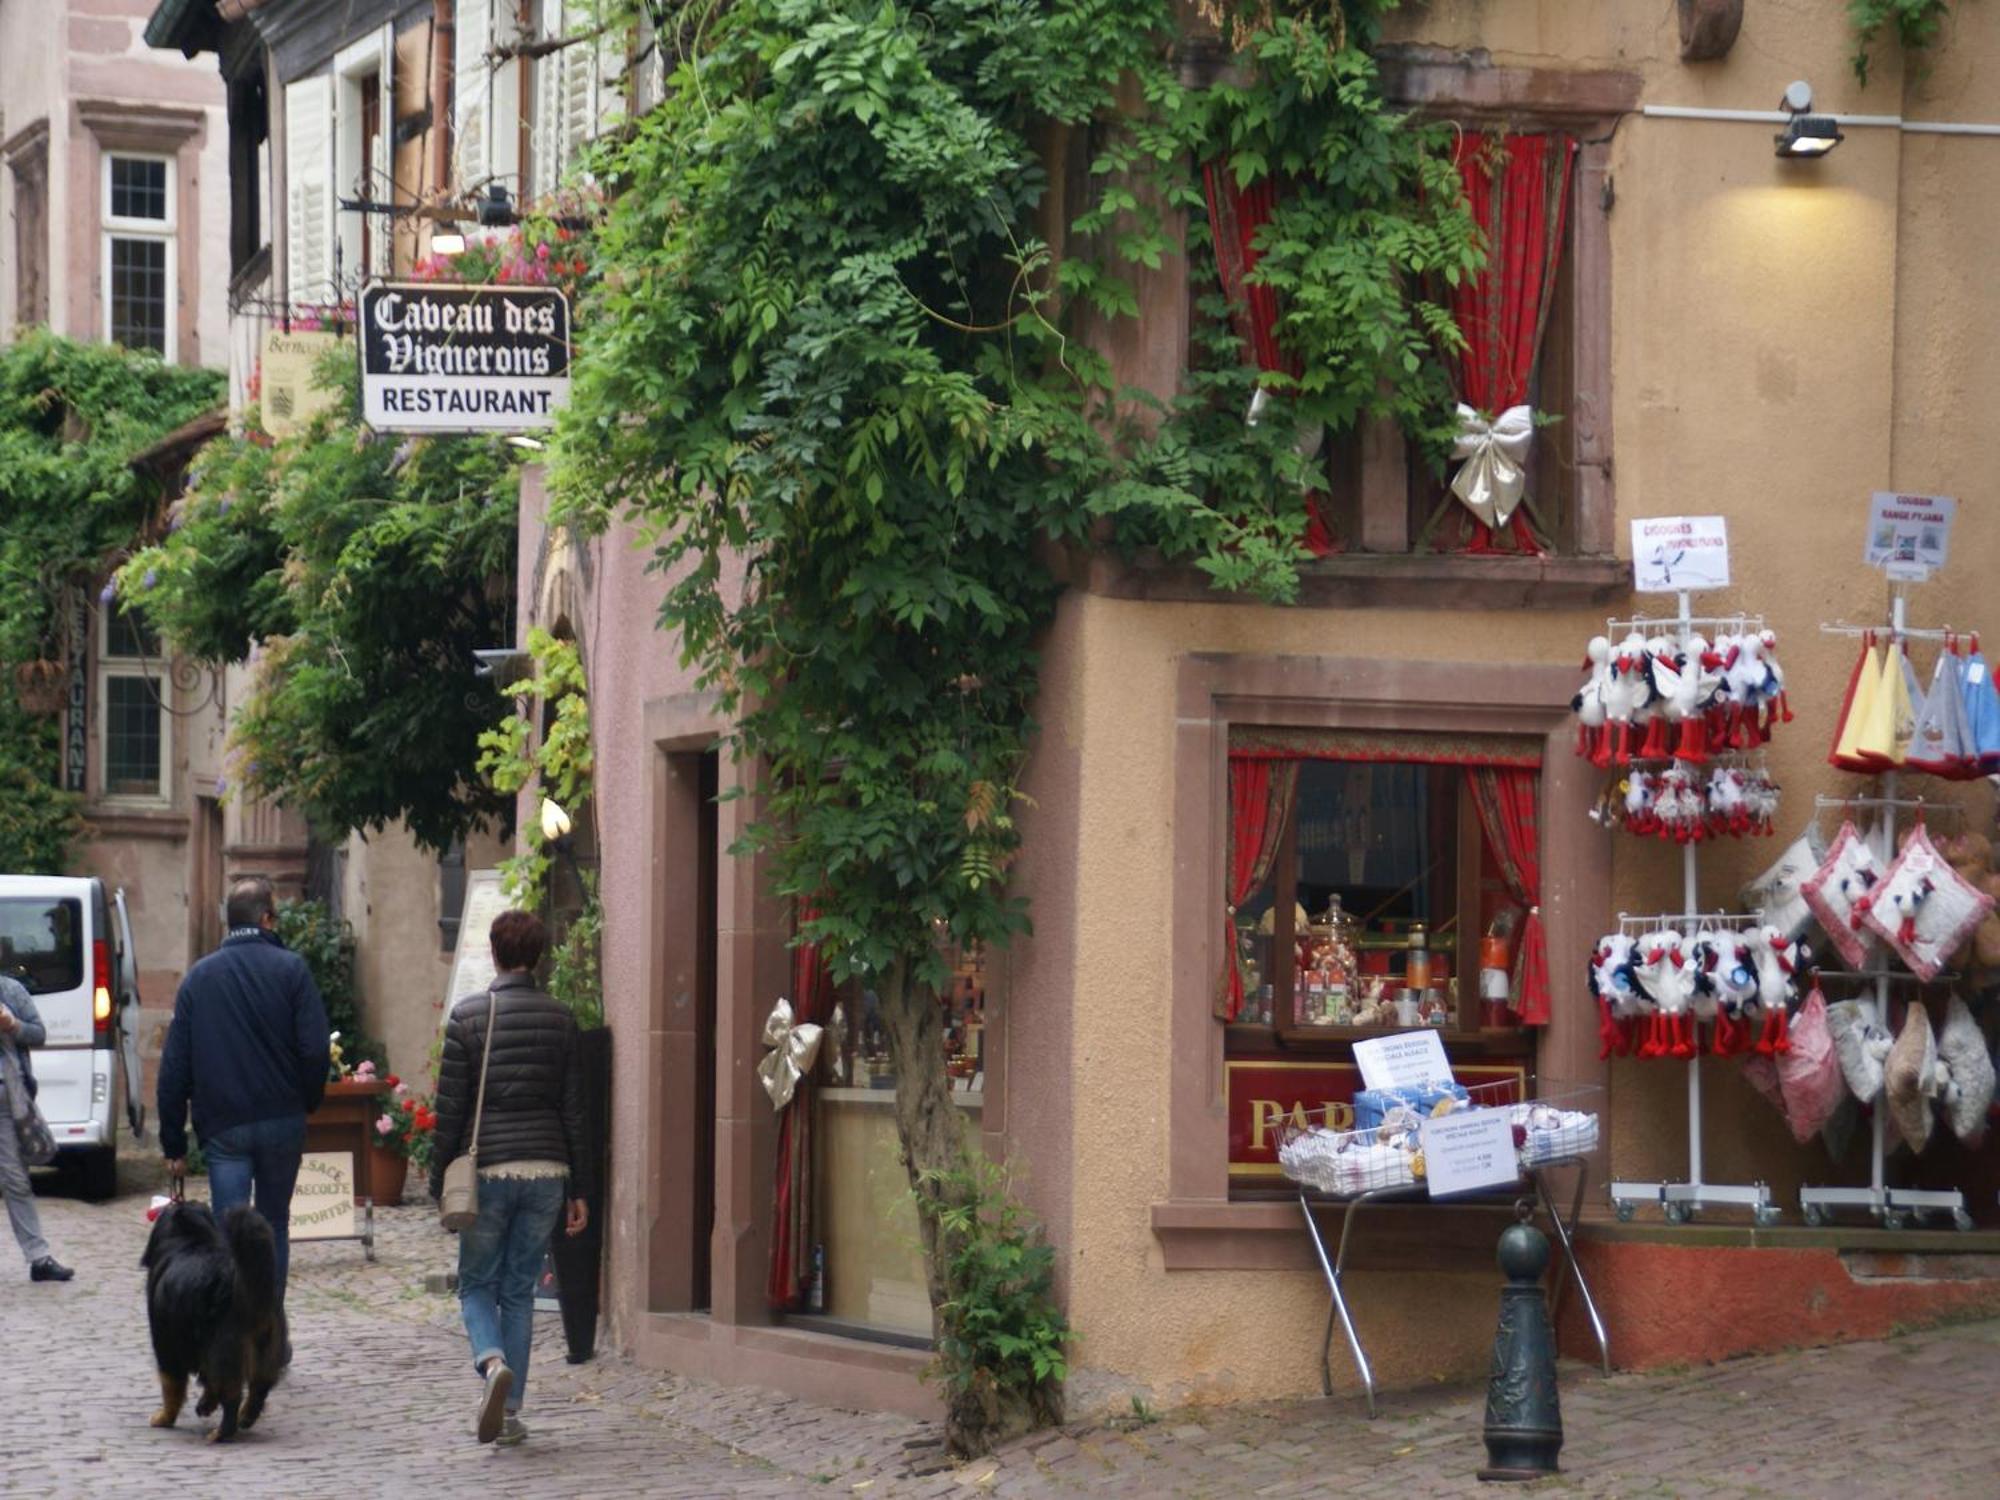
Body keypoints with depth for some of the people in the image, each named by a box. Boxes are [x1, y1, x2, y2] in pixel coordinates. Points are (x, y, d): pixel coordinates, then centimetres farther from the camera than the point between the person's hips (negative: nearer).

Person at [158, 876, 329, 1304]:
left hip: (222, 1127, 1)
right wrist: (307, 1103, 8)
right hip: (282, 1122, -1)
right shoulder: (290, 969, -3)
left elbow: (174, 1068, 5)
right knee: (274, 1228, 14)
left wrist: (173, 1144, 9)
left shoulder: (199, 976, 6)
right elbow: (316, 1050, -11)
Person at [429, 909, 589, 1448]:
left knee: (476, 1285, 10)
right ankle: (508, 1410, 7)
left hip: (489, 1168, -2)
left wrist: (440, 1181, 4)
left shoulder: (468, 1016, -3)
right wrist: (579, 1190, 11)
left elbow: (451, 1108, -3)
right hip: (546, 1170, 2)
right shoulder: (559, 1020, 5)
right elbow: (573, 1110, 6)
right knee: (519, 1290, 10)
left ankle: (493, 1361, -20)